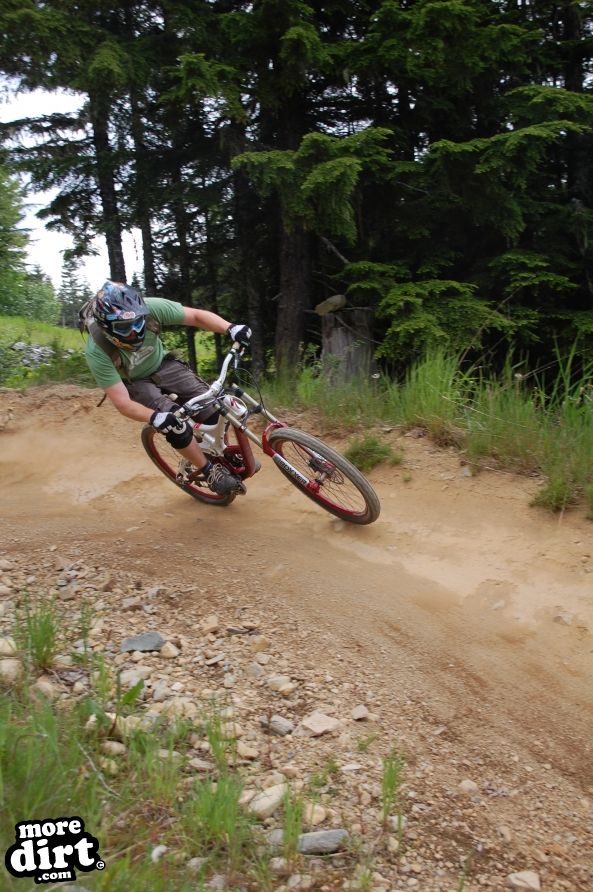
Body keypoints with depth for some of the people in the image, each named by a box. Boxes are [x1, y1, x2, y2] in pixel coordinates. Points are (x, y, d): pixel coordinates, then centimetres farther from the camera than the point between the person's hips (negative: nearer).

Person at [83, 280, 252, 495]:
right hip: (134, 383, -3)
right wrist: (155, 417, -53)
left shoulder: (150, 308, -31)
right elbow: (123, 404, -35)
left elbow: (197, 316, -23)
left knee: (213, 408, -13)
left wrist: (231, 328, -40)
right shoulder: (97, 352, -35)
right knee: (177, 426, -24)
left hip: (161, 364, 3)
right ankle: (211, 472, -2)